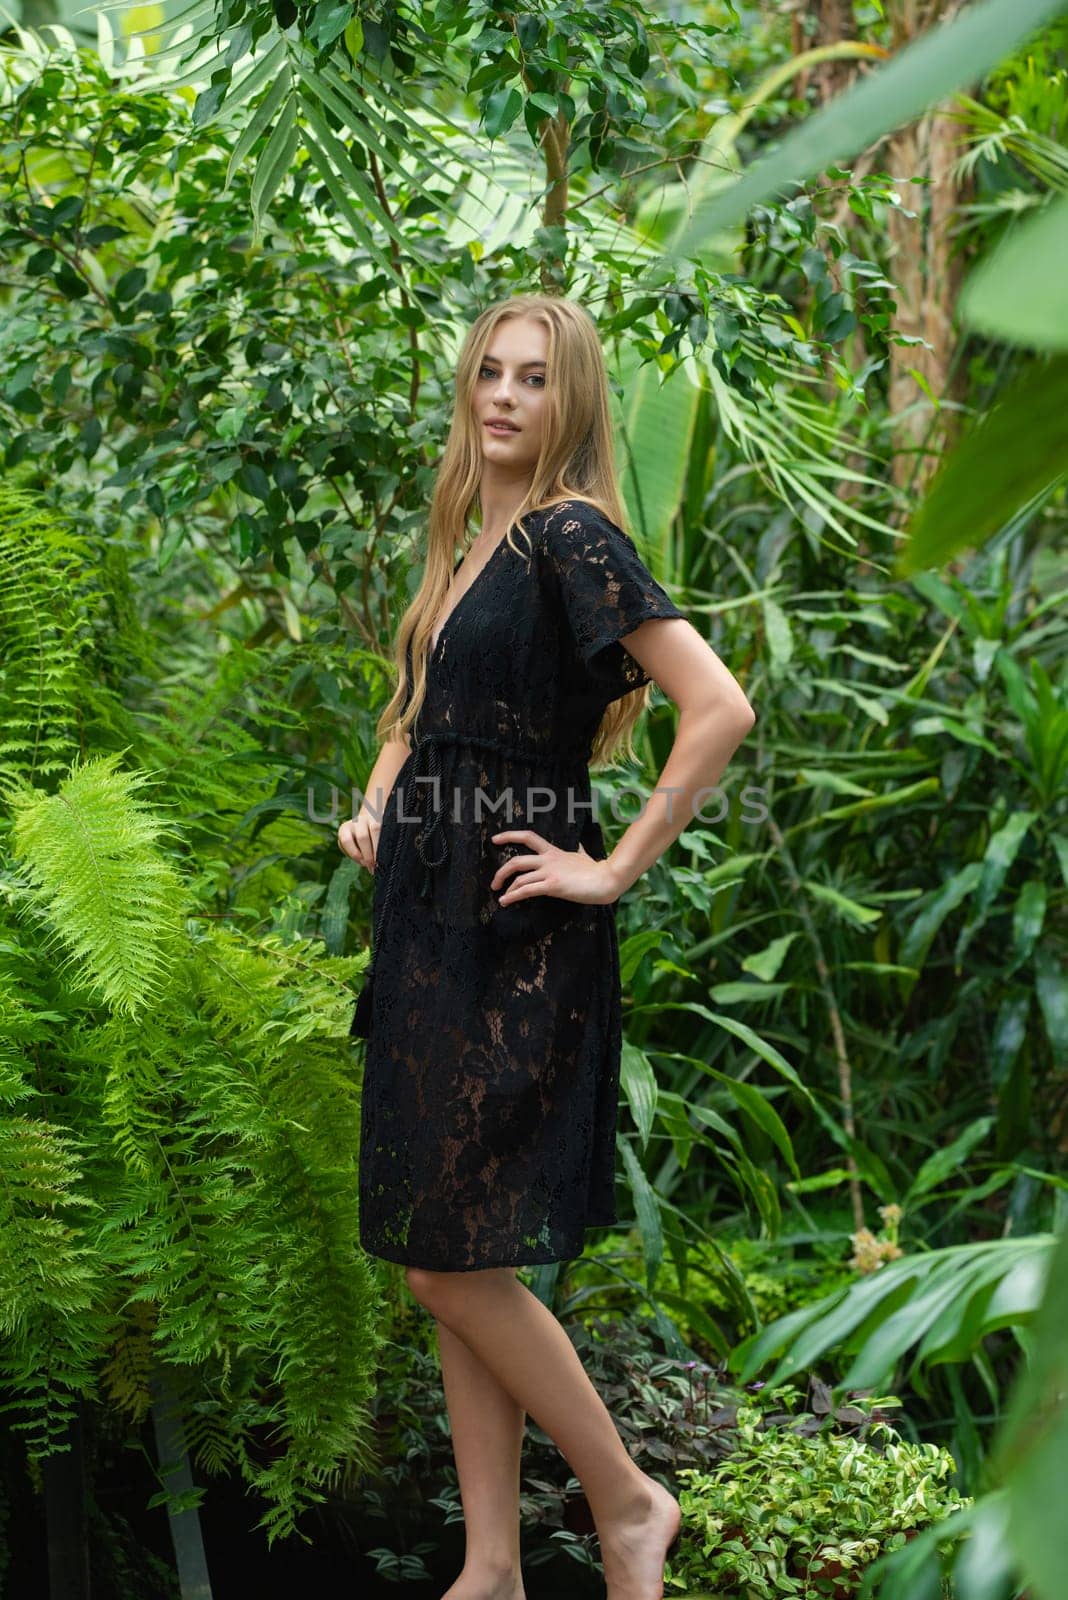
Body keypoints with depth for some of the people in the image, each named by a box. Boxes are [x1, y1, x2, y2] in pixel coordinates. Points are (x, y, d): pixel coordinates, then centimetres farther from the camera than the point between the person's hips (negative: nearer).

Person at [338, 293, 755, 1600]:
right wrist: (374, 811, 12)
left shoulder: (571, 535, -12)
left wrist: (617, 867, -17)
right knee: (447, 1260, 10)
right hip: (433, 926, 9)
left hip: (513, 944, -9)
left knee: (454, 1263, -6)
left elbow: (720, 708, -23)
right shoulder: (471, 545, 13)